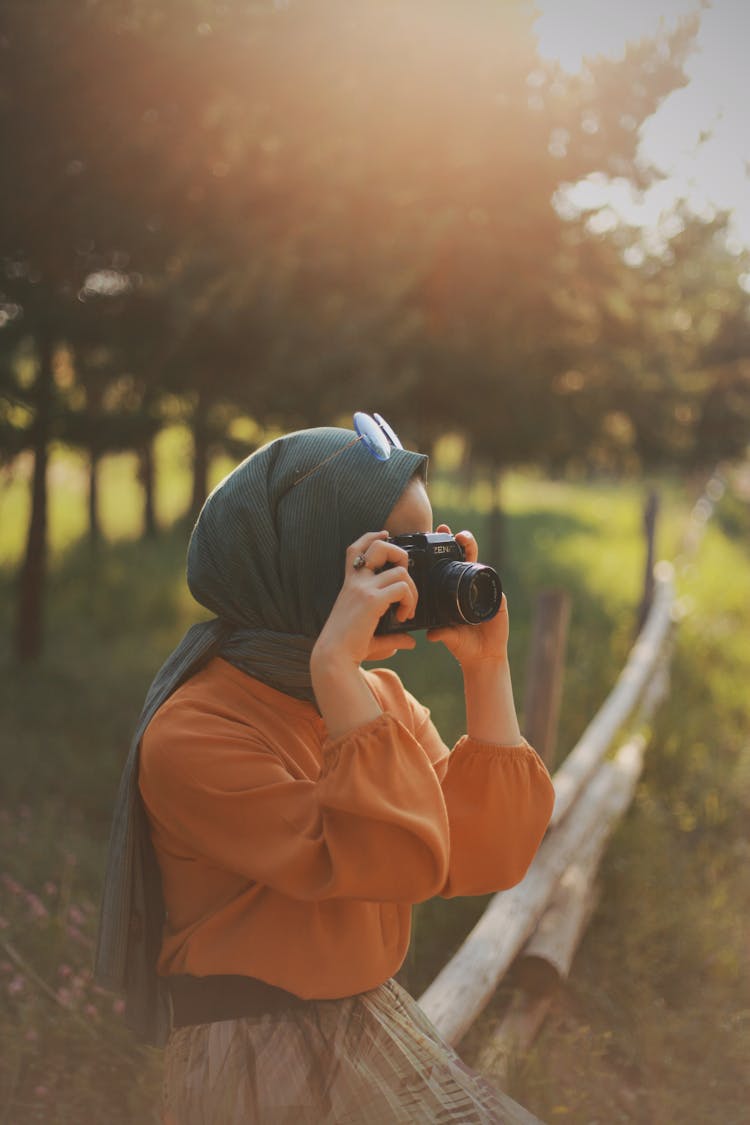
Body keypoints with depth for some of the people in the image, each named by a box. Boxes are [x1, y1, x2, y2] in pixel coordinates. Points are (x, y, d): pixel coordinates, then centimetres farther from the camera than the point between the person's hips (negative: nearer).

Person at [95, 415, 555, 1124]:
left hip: (378, 1031, 7)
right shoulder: (191, 733, -20)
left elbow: (487, 858, -3)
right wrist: (335, 666, -30)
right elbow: (395, 859, -28)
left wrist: (487, 667, -6)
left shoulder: (380, 697, 4)